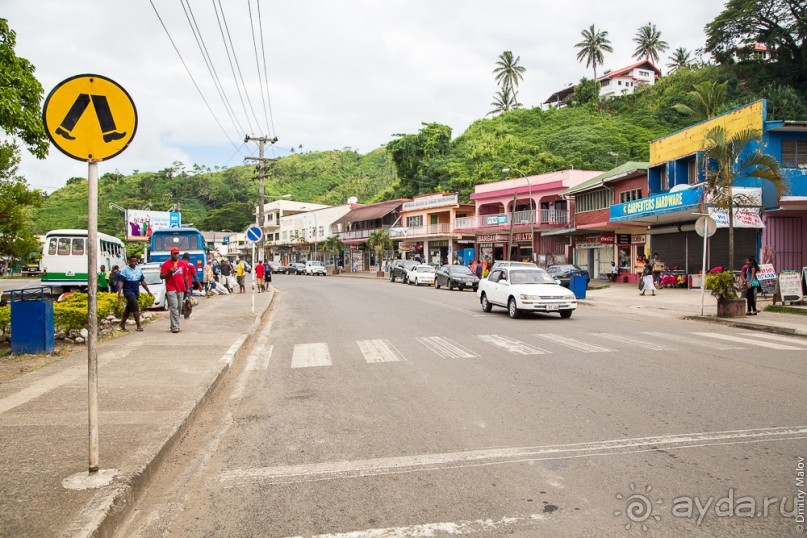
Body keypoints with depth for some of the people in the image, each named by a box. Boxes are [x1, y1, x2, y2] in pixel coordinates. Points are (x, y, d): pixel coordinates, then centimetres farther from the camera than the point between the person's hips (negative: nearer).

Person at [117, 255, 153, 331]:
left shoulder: (138, 269, 10)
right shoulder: (125, 270, -9)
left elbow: (142, 281, 17)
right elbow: (121, 282, -15)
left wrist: (148, 291, 16)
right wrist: (119, 292, -26)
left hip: (136, 292, 6)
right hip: (128, 291, -6)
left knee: (129, 308, 14)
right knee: (135, 307, -15)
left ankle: (122, 323, 27)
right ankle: (139, 325, -11)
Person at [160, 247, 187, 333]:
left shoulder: (182, 264, 15)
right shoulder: (166, 264, -1)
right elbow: (161, 276, -3)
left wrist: (187, 288, 17)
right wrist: (170, 272, -19)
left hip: (181, 289, 6)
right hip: (171, 289, -5)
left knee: (179, 308, 6)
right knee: (174, 308, -12)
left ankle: (173, 325, 15)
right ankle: (175, 327, -14)